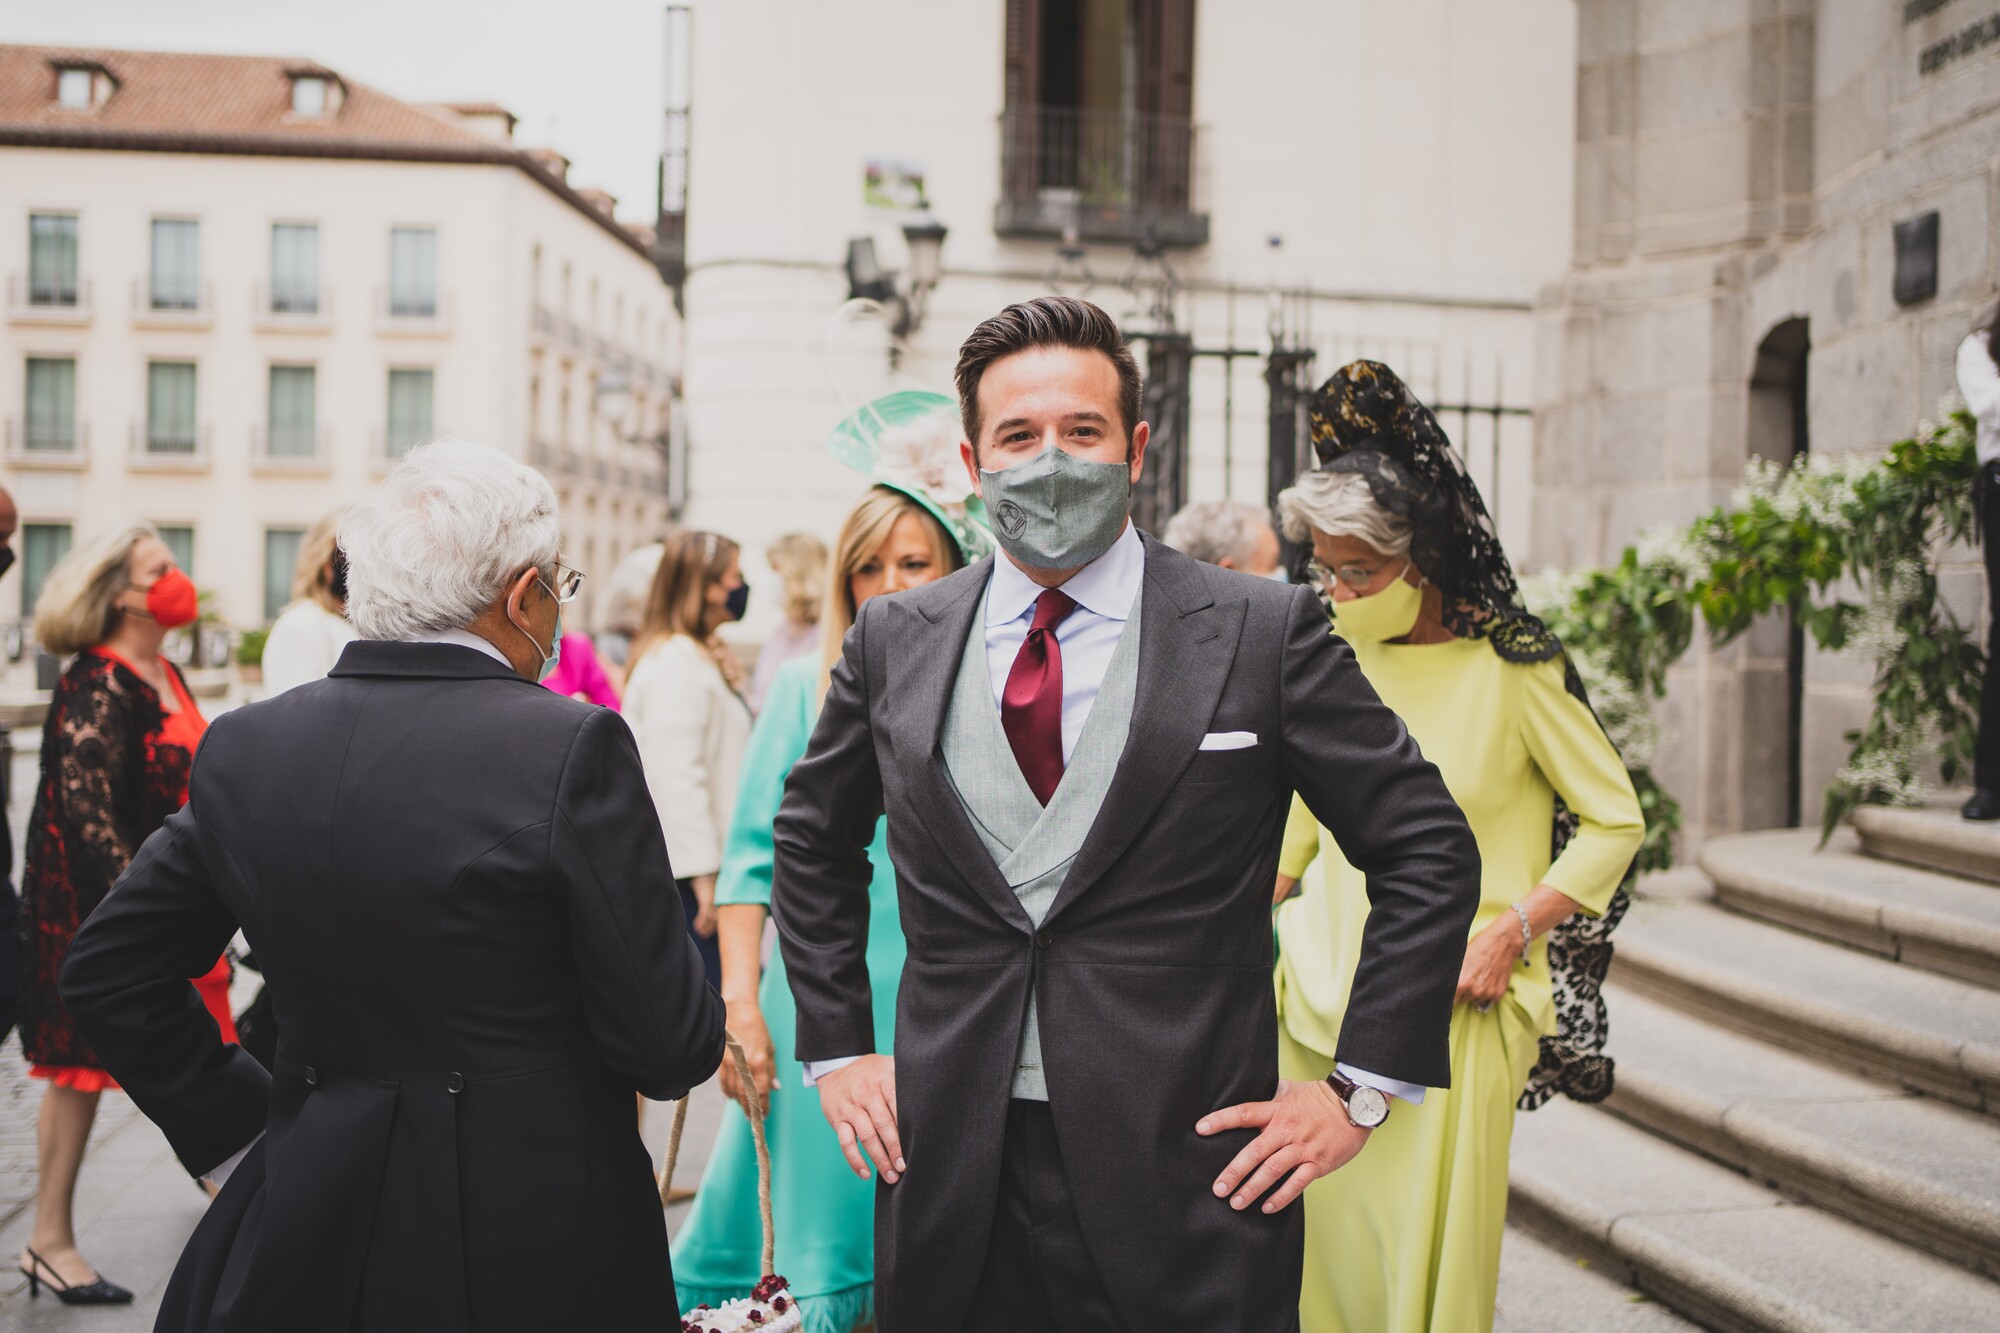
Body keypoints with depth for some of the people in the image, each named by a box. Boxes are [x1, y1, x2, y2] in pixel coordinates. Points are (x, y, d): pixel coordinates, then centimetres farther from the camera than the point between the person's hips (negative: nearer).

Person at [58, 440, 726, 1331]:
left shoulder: (244, 748, -1)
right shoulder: (572, 746, -17)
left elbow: (105, 972, 8)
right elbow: (672, 1047, -15)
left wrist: (240, 1129, 12)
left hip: (308, 1233, 4)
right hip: (536, 1257, -4)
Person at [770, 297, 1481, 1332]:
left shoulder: (1265, 633, -5)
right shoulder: (893, 641, 5)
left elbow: (1428, 852, 0)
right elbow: (812, 838, 20)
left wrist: (1361, 1088, -3)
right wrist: (836, 1049, 13)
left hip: (1187, 1173, -2)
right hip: (951, 1176, 3)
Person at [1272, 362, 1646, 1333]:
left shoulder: (1509, 667, -7)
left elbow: (1616, 821, -1)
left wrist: (1513, 930, -12)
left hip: (1451, 1004, -4)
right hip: (1324, 996, 4)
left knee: (1430, 1255, -2)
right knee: (1318, 1241, 5)